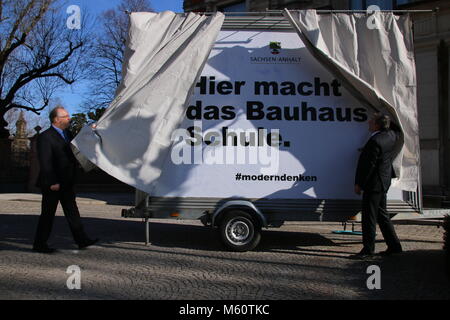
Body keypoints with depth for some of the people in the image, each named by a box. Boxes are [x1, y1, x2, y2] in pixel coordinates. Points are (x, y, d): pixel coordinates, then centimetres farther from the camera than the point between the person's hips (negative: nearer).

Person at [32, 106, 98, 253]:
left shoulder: (67, 134, 13)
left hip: (67, 184, 8)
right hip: (53, 185, -8)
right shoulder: (45, 137, -13)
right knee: (48, 214, 3)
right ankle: (39, 244, 16)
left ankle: (81, 240, 14)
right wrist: (52, 182, -22)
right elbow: (45, 162, -18)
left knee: (72, 212, 9)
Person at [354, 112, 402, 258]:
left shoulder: (375, 142, -22)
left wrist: (359, 184, -13)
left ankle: (368, 248, 7)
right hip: (383, 182, 10)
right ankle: (394, 245, 24)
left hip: (373, 183, -10)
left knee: (369, 216, -1)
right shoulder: (391, 136, 5)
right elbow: (397, 135, 32)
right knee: (381, 215, 17)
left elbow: (369, 165, -20)